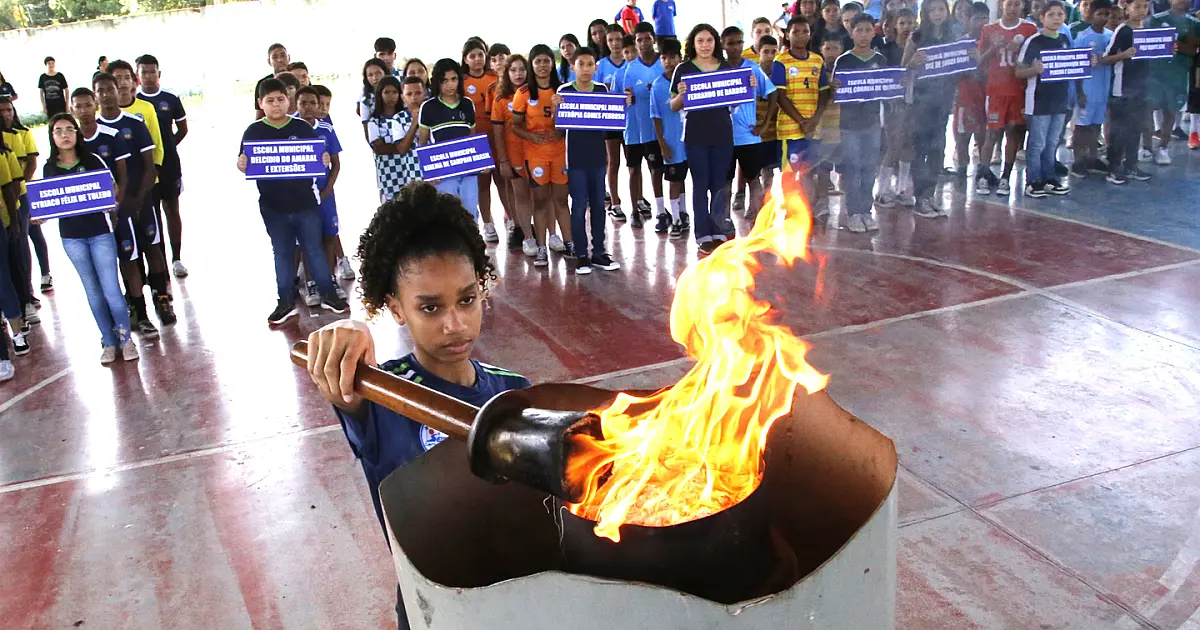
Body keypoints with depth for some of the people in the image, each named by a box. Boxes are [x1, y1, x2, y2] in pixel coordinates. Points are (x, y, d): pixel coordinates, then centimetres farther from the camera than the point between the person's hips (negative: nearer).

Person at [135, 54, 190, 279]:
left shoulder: (171, 99, 2)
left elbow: (182, 128, 10)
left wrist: (168, 146, 3)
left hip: (170, 165, 1)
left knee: (172, 210, 8)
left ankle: (176, 259, 16)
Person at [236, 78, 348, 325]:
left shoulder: (302, 127, -1)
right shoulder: (254, 131, -1)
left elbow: (318, 157, 4)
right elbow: (245, 165, 0)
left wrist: (324, 160, -18)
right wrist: (241, 165, -22)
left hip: (305, 202, 0)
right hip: (273, 206, 1)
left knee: (314, 248, 9)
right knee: (282, 253, 12)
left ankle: (328, 295, 20)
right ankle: (286, 302, 20)